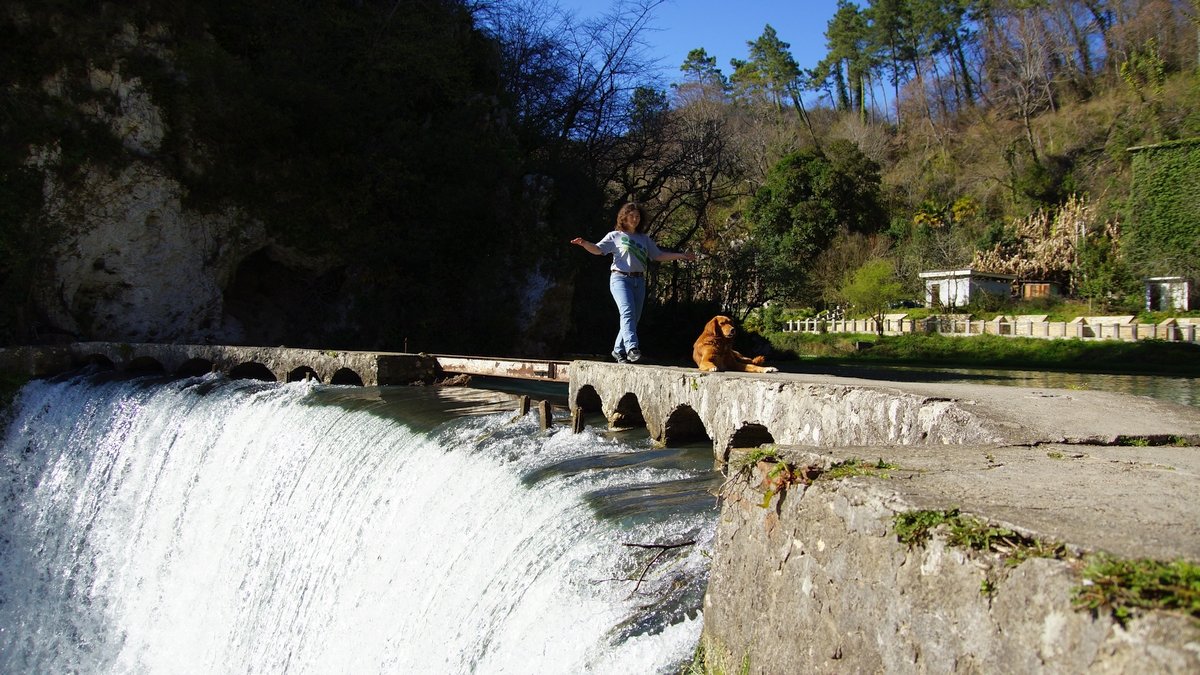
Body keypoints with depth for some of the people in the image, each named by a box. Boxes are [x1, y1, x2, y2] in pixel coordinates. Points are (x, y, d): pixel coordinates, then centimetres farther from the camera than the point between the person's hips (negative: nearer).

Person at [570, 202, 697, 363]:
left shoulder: (644, 239, 21)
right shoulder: (615, 236, 7)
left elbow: (659, 255, 24)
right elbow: (598, 249, -3)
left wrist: (682, 256, 20)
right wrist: (584, 243, -23)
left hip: (639, 281, 5)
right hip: (620, 278, -5)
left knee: (634, 318, 6)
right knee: (627, 312, -24)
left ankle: (619, 350, 18)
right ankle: (632, 347, -37)